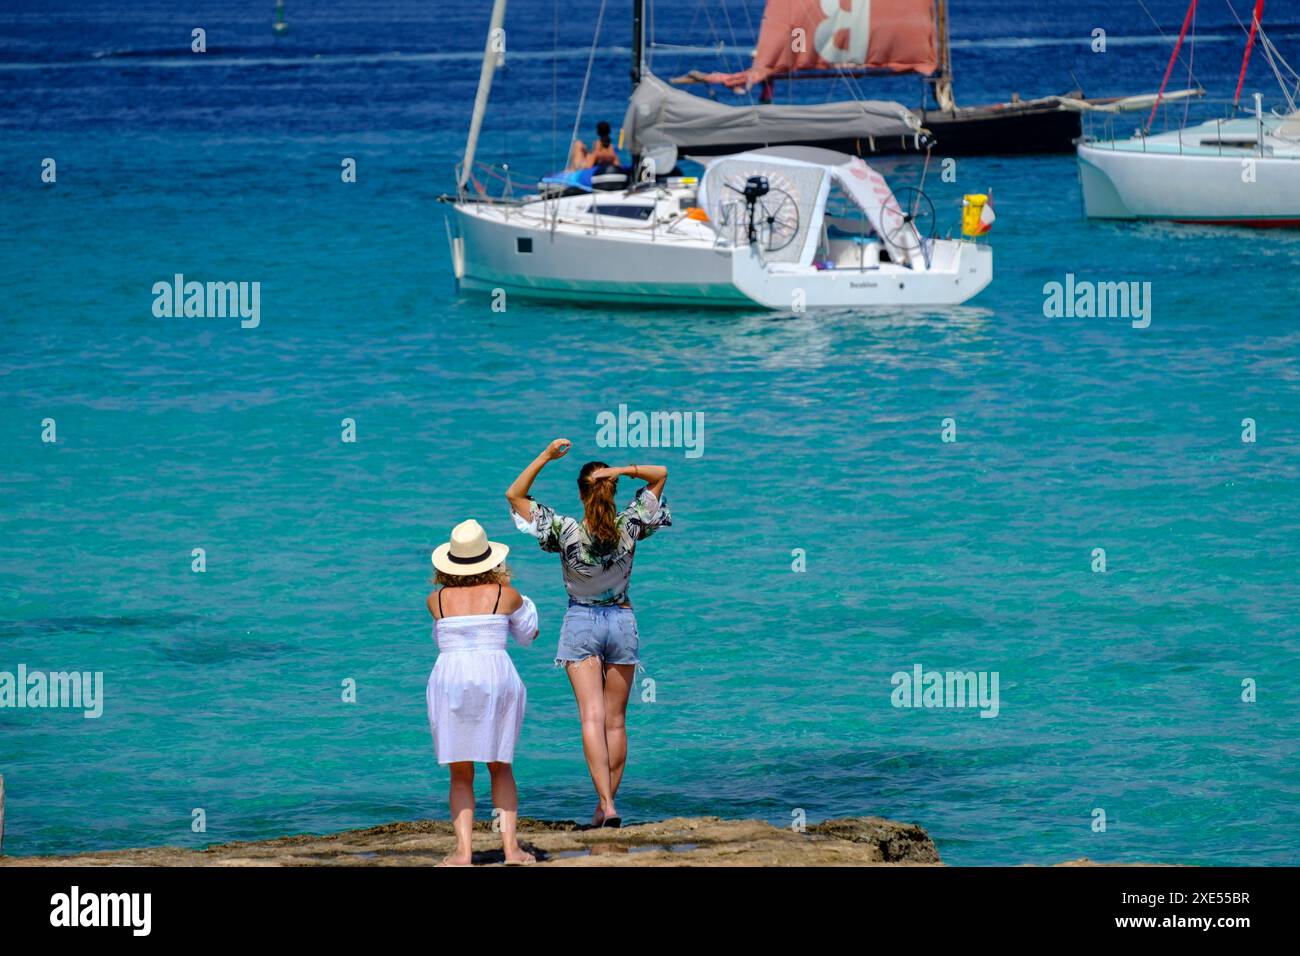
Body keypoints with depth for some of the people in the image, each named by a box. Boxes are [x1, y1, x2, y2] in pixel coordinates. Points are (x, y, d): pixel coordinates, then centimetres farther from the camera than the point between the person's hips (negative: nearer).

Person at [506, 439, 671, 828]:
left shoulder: (566, 531, -15)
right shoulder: (628, 527, -9)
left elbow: (515, 495, -9)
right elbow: (660, 474, 1)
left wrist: (545, 457, -13)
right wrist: (623, 470, -16)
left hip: (582, 623, -2)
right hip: (622, 621, 2)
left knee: (592, 717, -8)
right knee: (616, 720, 9)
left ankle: (605, 803, -21)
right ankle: (608, 801, 12)